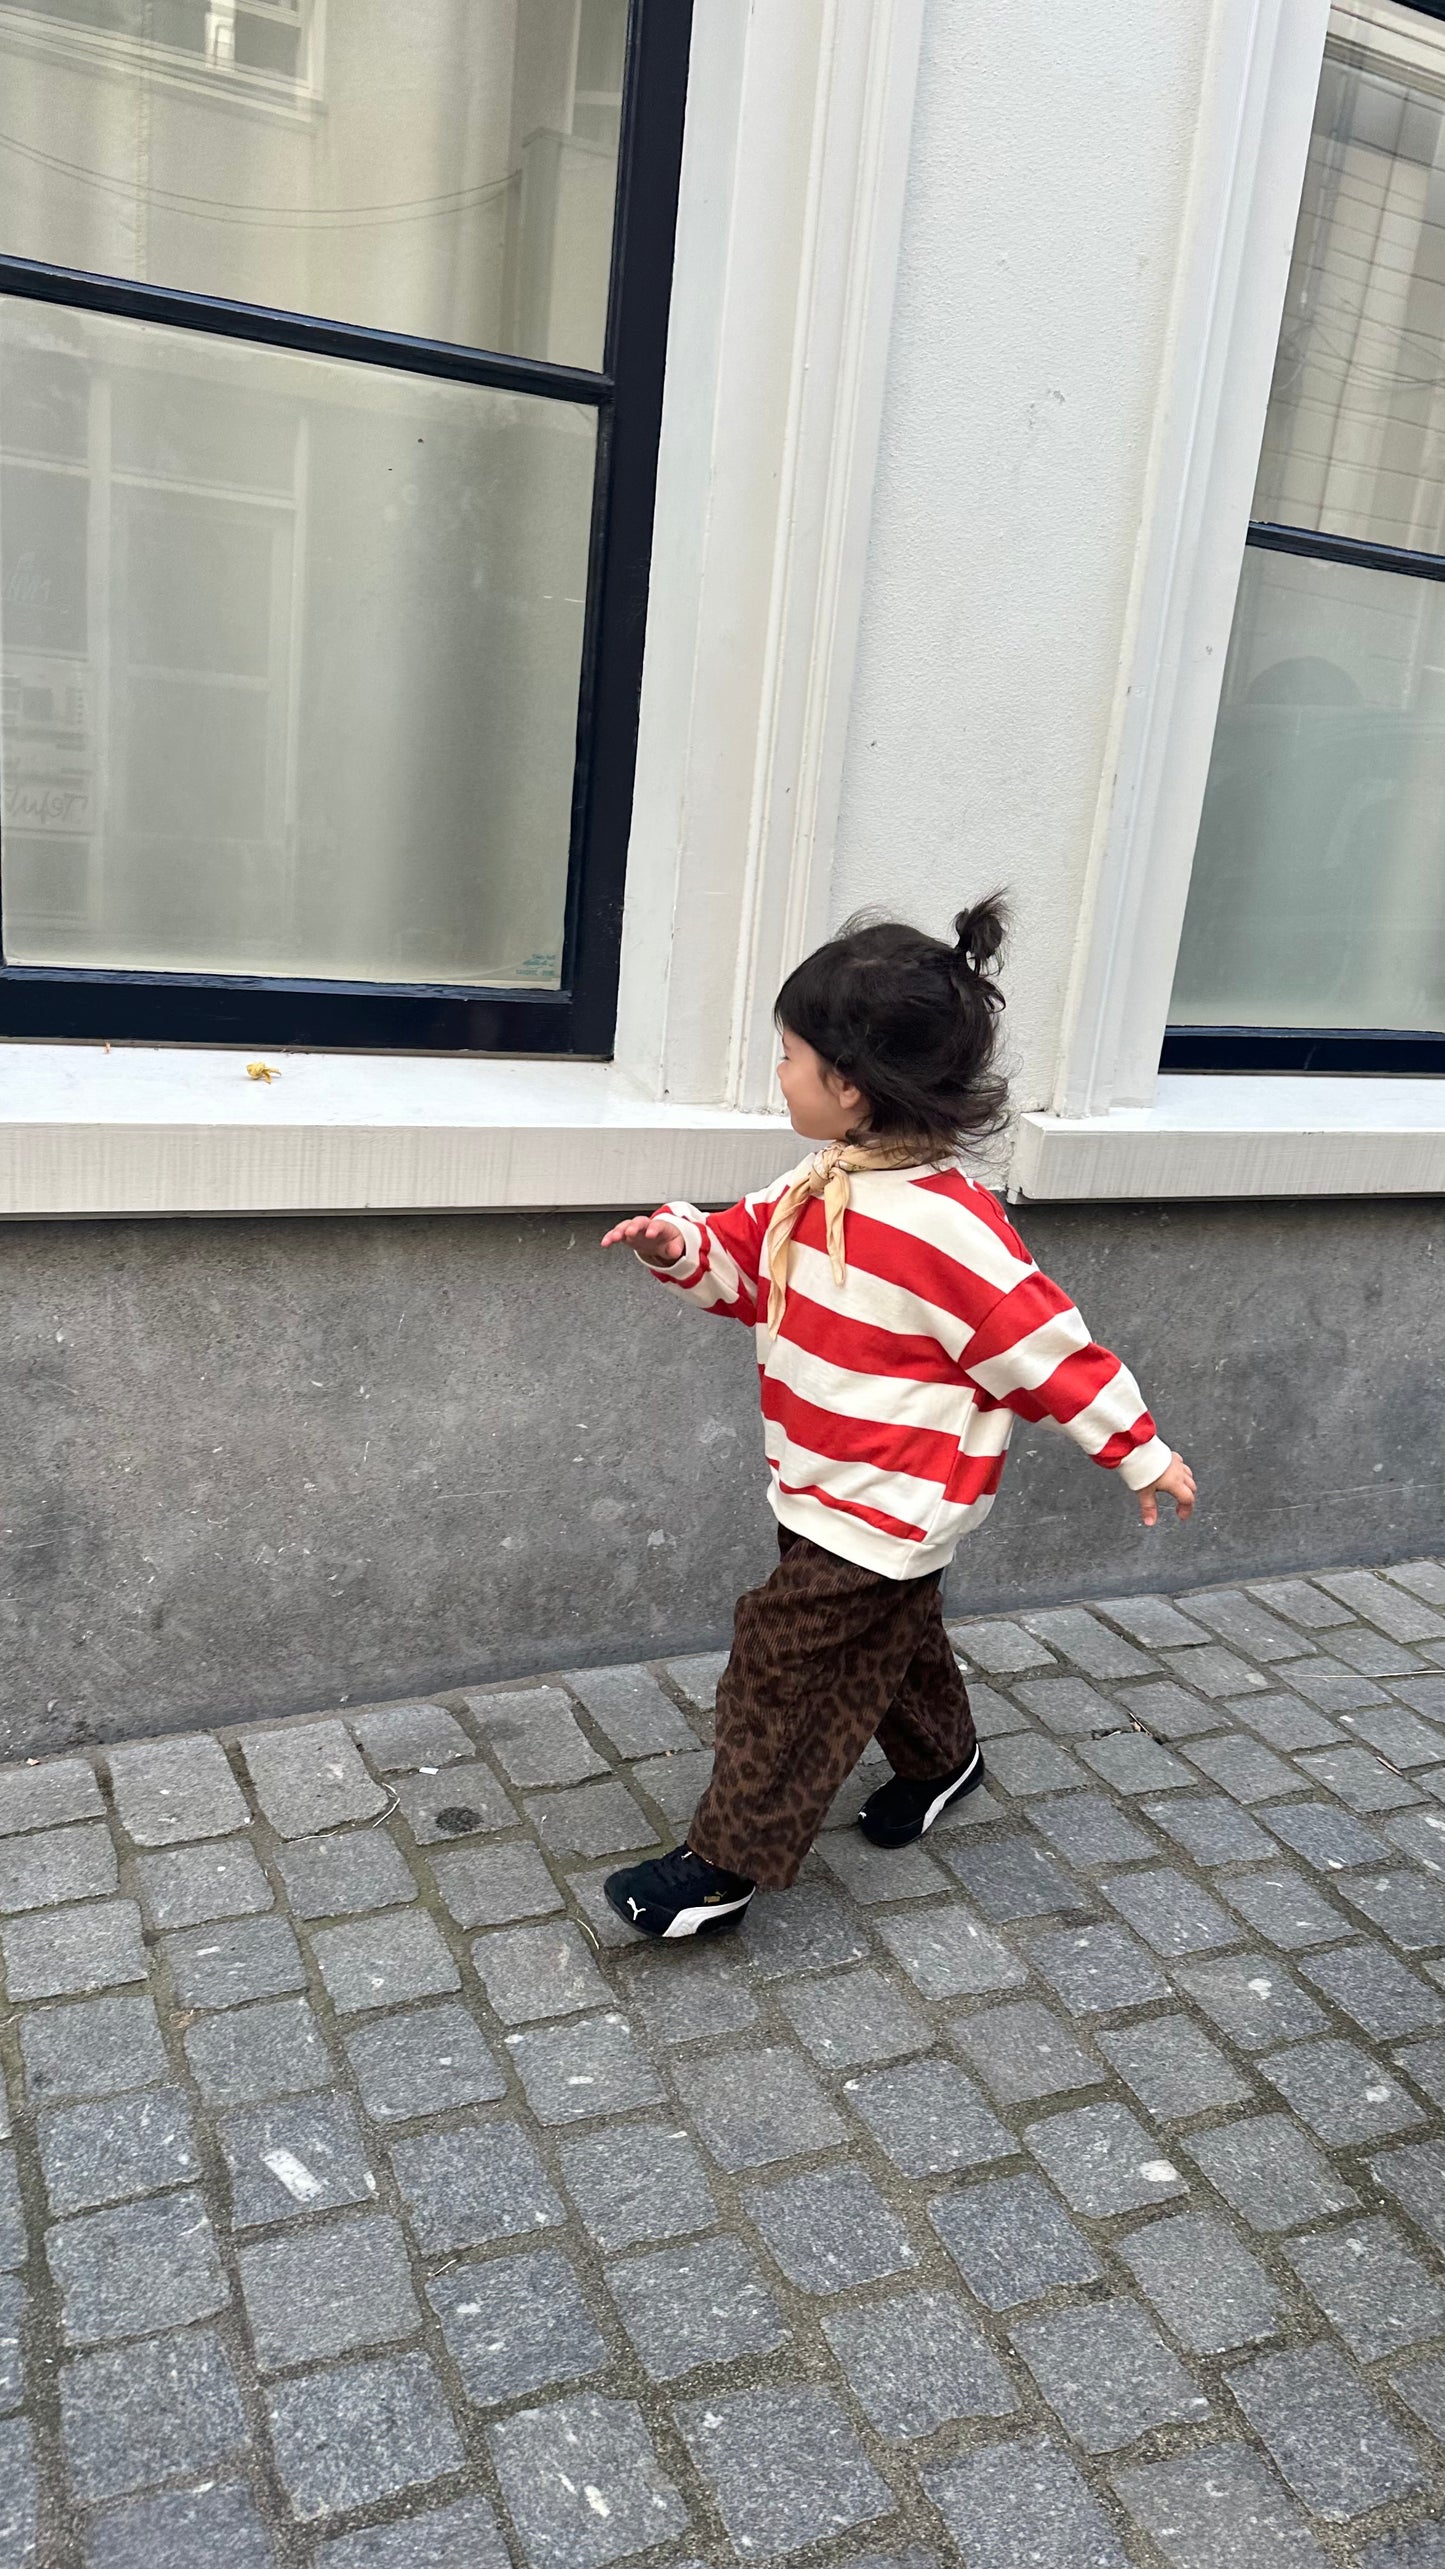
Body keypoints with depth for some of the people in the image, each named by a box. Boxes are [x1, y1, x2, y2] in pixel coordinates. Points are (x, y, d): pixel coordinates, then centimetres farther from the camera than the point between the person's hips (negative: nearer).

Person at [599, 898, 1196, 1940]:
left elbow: (1043, 1341, -21)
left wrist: (1141, 1453, -12)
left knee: (788, 1660, -3)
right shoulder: (825, 1185, -1)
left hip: (886, 1501, -9)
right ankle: (940, 1757, 51)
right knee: (891, 1635, 27)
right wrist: (683, 1243, -12)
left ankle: (729, 1862, 10)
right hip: (850, 1494, 9)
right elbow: (748, 1255, 11)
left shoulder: (943, 1226, -28)